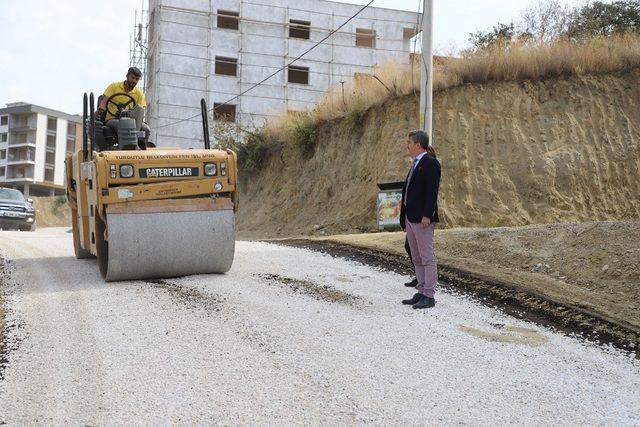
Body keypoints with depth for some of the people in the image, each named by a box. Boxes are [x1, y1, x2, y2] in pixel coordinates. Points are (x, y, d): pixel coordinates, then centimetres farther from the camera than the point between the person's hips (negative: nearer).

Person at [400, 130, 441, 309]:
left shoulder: (431, 163, -9)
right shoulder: (416, 164, 19)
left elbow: (432, 191, -17)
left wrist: (427, 215, -24)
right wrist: (404, 219, 19)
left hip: (422, 219, -10)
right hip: (410, 218, 10)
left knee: (427, 258, -5)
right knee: (417, 259, 12)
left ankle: (429, 296, -1)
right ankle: (421, 293, 18)